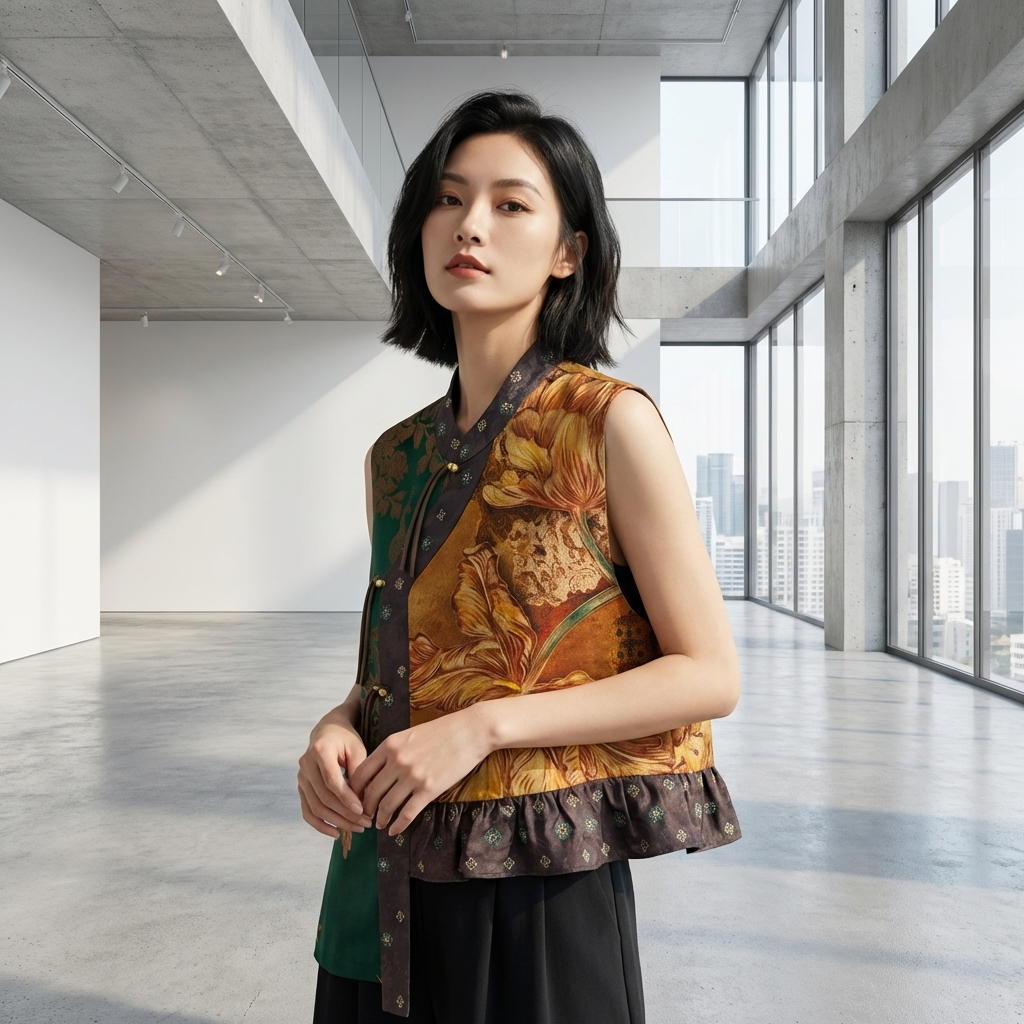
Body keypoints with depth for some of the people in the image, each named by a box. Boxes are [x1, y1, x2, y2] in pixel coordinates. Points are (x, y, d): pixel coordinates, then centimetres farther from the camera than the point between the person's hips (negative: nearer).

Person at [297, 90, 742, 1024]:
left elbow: (710, 675, -13)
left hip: (539, 885, -5)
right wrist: (340, 726, -6)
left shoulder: (610, 423, -11)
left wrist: (485, 724, -19)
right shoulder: (395, 456, 6)